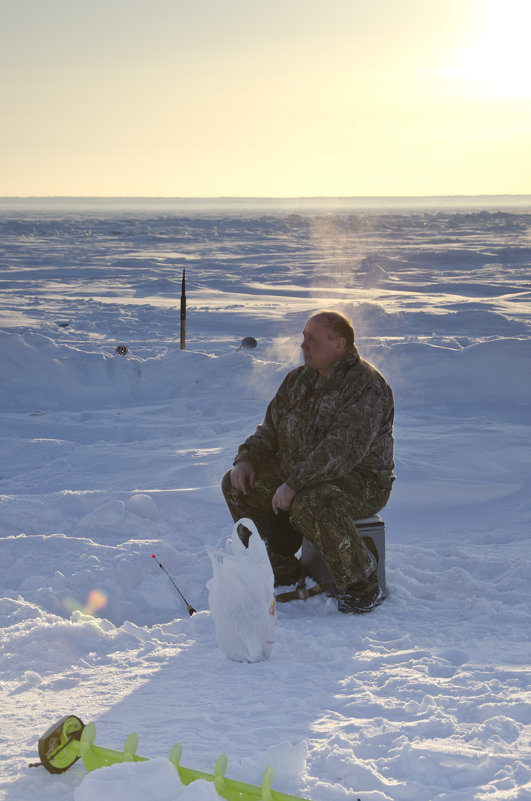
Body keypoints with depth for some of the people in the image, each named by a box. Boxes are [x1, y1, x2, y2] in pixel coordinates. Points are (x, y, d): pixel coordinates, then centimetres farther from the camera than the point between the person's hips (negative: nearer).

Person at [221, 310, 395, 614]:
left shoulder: (366, 385, -20)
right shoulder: (298, 380, 8)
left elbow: (343, 450, -30)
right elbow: (272, 427, 17)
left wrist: (295, 484, -35)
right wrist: (247, 459, -3)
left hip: (361, 480, -9)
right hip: (297, 474, 9)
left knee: (312, 504, -38)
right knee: (236, 484, -2)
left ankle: (362, 586, -19)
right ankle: (283, 570, 10)